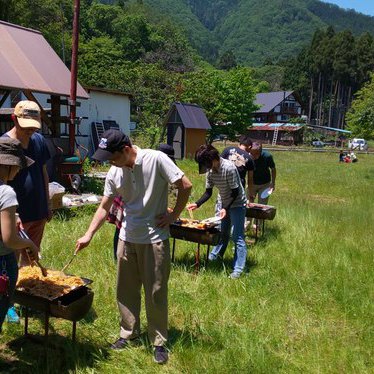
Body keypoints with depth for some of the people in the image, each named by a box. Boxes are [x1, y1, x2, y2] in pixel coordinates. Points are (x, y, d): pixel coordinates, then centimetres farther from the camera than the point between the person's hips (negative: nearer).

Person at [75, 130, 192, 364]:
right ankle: (129, 332, 36)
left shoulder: (156, 159, -17)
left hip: (155, 239, -5)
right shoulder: (114, 174, 0)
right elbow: (104, 207, 8)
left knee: (156, 292, 5)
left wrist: (173, 216, -11)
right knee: (126, 289, 15)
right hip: (127, 238, 5)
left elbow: (186, 186, -14)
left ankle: (159, 342, 22)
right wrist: (88, 235, 1)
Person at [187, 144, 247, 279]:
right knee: (222, 233, 20)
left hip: (237, 204, -7)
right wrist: (197, 204, -13)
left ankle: (238, 269, -1)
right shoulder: (210, 171, -6)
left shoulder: (229, 168, -29)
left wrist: (226, 208, -29)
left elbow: (235, 192, -23)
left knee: (238, 237, -6)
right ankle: (213, 257, 35)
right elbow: (208, 192, 0)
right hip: (224, 204, 7)